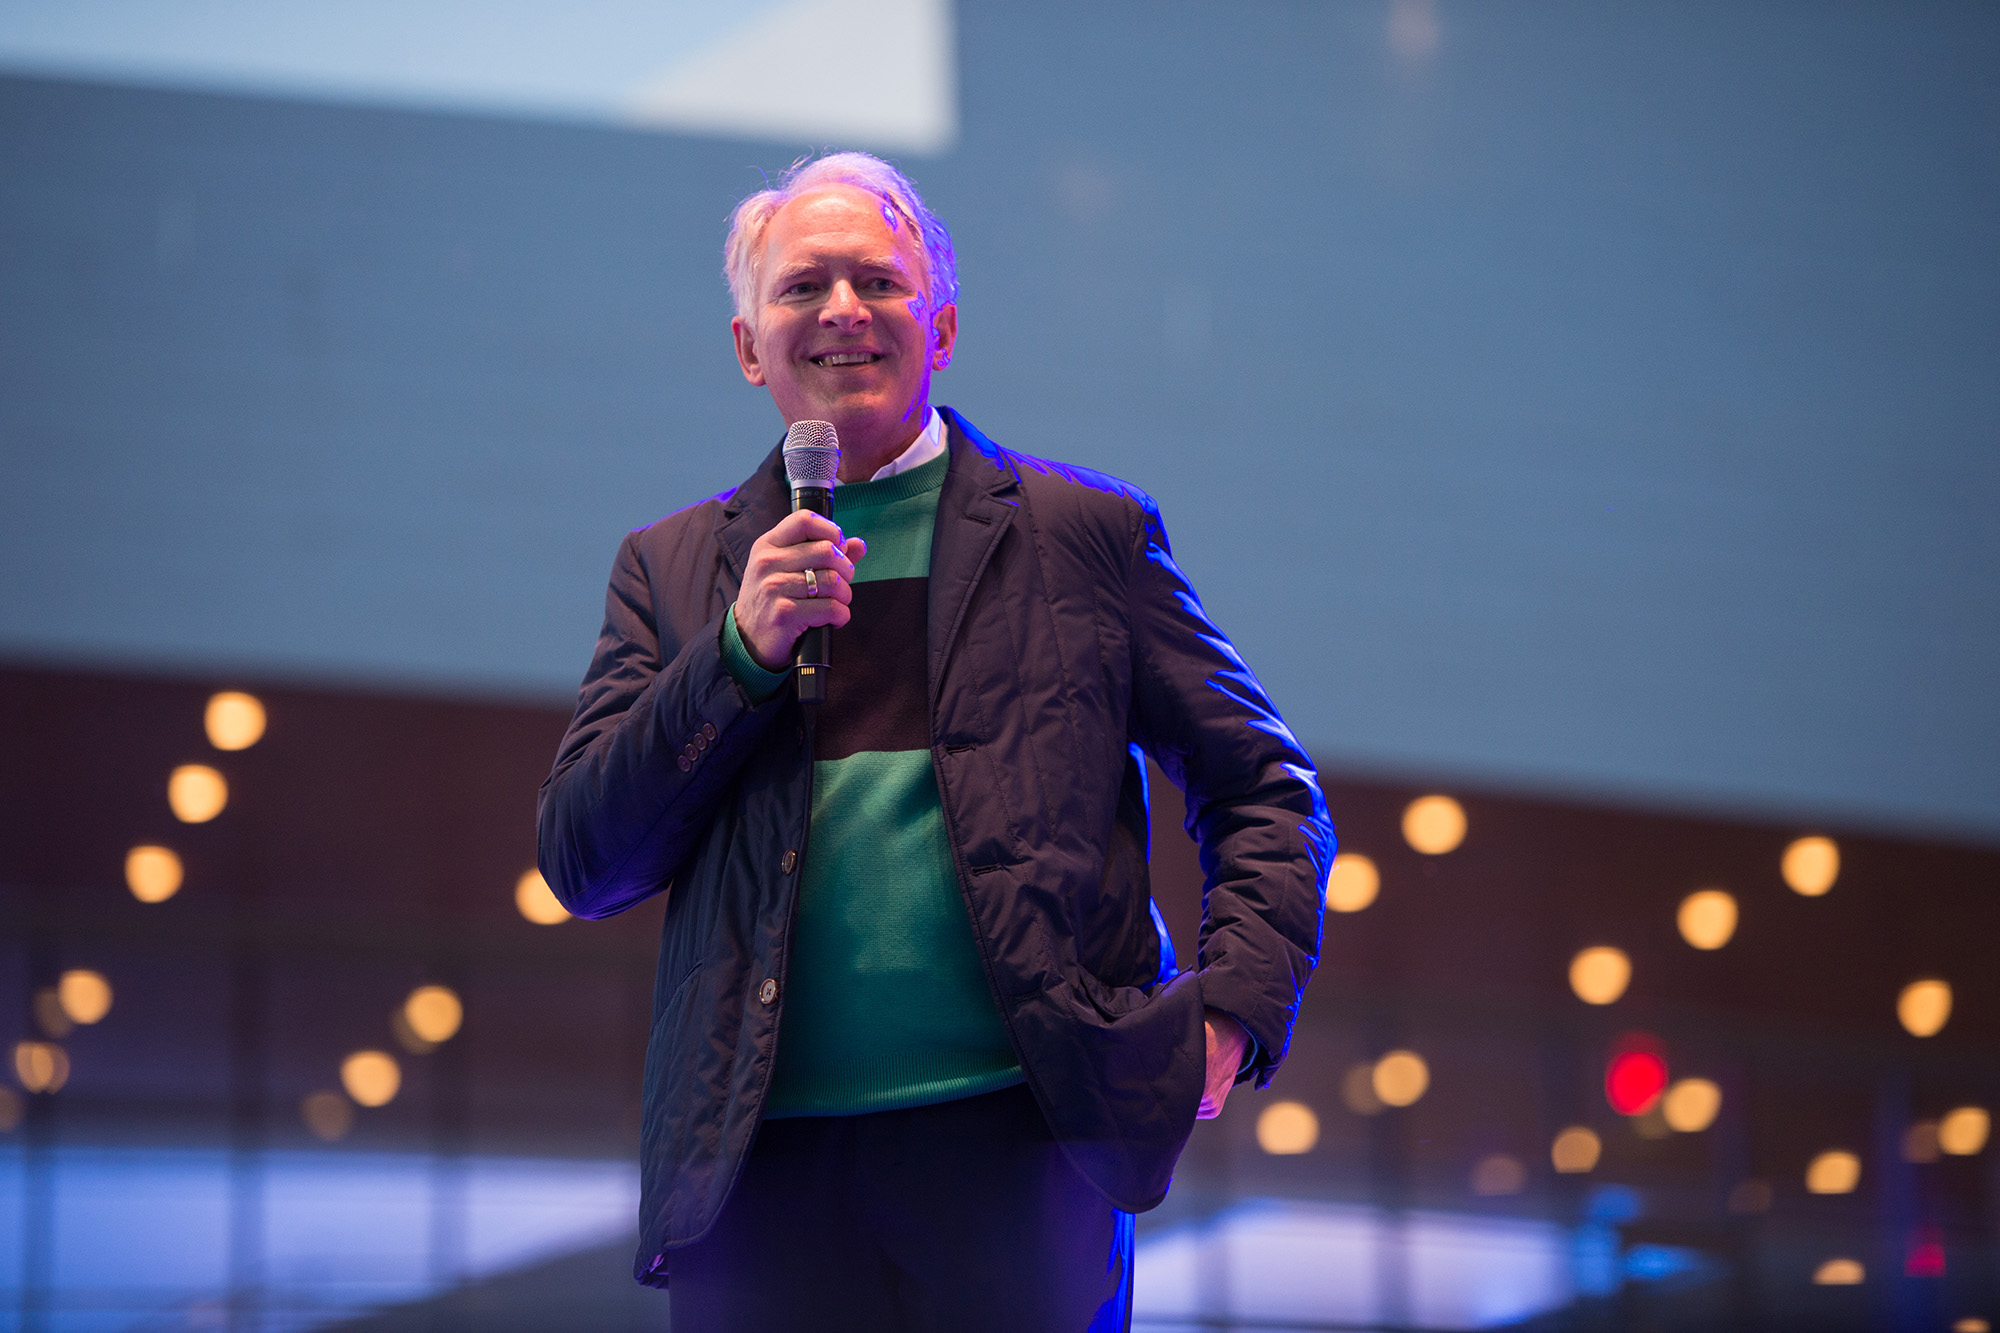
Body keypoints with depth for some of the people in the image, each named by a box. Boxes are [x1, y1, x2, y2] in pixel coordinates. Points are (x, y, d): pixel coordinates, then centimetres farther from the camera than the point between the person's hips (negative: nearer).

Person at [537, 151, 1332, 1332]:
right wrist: (741, 655, -4)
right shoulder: (673, 569, 15)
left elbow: (1263, 788, 13)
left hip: (1017, 1139, -1)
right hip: (760, 1160, 2)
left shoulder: (1084, 533, 11)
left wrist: (1234, 1008, -3)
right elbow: (581, 863, 8)